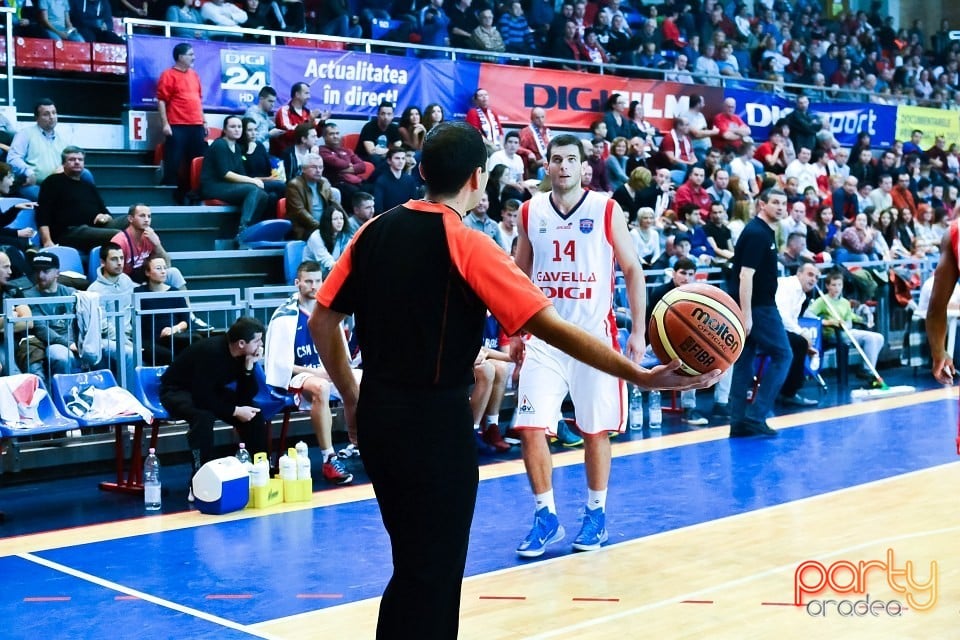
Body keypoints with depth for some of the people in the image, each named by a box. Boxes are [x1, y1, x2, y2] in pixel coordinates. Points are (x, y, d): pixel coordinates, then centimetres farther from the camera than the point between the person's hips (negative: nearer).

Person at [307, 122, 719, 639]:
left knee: (412, 562, 22)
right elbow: (552, 327, -19)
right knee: (432, 571, 6)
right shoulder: (467, 245, -13)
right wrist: (641, 376, -19)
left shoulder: (375, 231, 4)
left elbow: (321, 321, 6)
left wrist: (352, 399, 16)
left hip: (377, 415, 7)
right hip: (435, 422, -7)